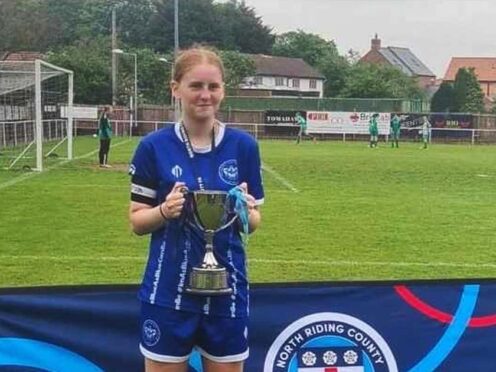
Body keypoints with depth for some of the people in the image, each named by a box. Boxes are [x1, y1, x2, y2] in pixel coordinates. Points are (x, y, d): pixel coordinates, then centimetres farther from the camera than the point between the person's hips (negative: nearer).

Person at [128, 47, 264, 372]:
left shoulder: (243, 146, 0)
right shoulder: (154, 147, -4)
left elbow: (254, 221, 6)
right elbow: (137, 221, 0)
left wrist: (245, 212, -16)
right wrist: (165, 211, -20)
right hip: (169, 292, -1)